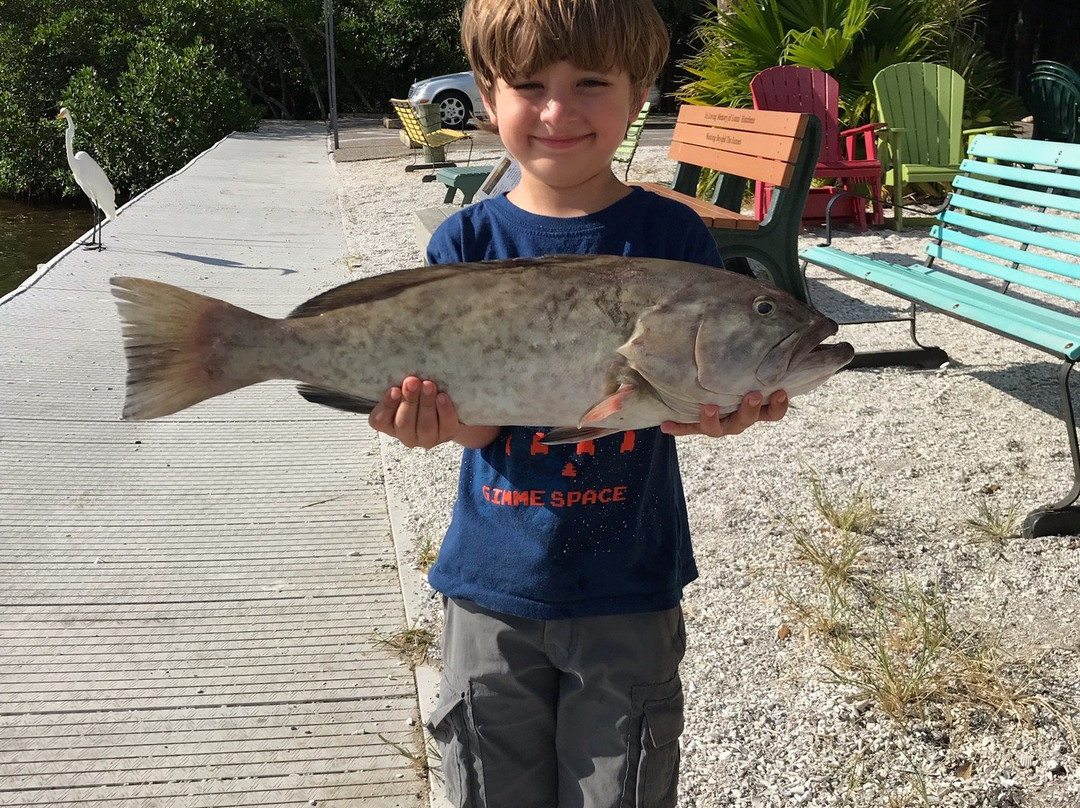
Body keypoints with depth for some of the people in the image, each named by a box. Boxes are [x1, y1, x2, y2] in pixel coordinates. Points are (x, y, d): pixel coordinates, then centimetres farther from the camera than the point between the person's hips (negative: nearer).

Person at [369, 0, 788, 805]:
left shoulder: (672, 236, -7)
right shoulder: (467, 243, -4)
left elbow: (693, 396, -7)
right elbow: (479, 421, -8)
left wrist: (719, 410, -31)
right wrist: (438, 416, -31)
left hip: (628, 587, -1)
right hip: (494, 580, 2)